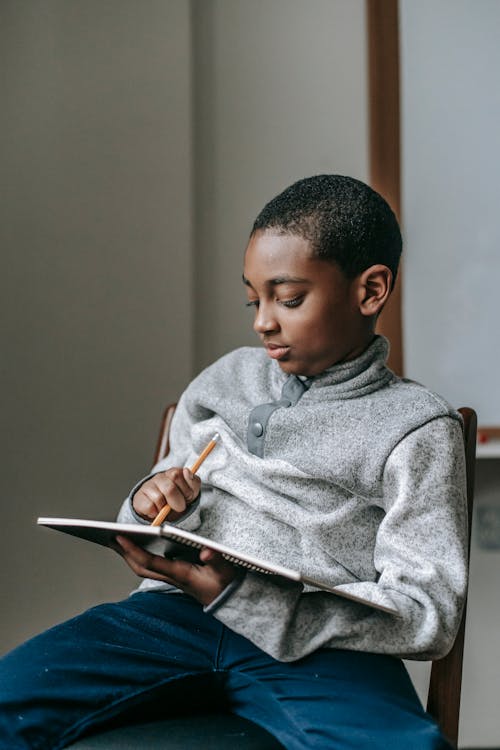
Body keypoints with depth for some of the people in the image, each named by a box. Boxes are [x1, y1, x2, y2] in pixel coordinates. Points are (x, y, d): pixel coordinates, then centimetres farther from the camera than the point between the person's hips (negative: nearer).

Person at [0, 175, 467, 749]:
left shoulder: (415, 427, 3)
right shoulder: (227, 379, 18)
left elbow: (430, 614, -6)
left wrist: (237, 595, -15)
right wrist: (152, 509, 0)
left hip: (319, 648, -3)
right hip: (177, 614, 3)